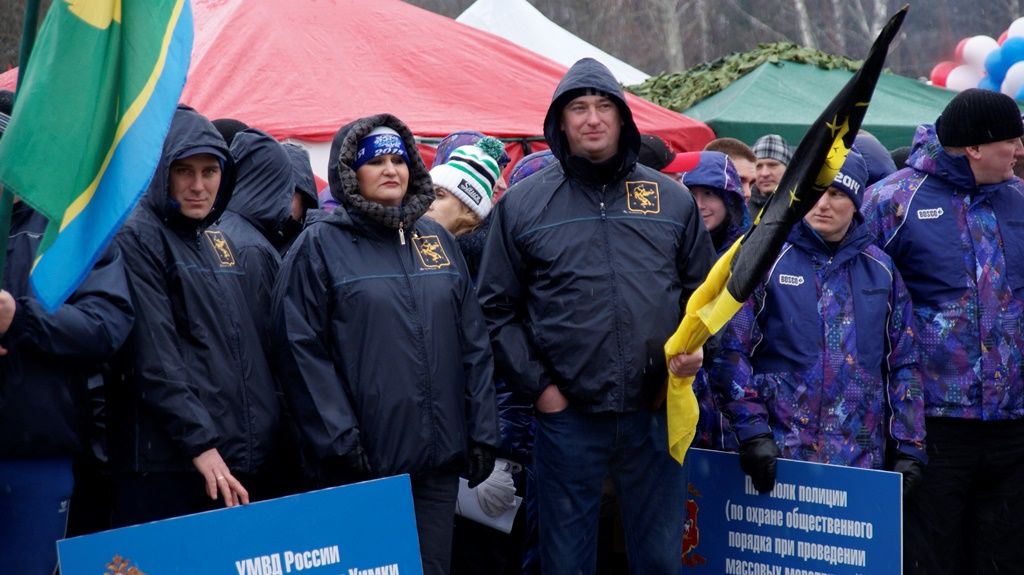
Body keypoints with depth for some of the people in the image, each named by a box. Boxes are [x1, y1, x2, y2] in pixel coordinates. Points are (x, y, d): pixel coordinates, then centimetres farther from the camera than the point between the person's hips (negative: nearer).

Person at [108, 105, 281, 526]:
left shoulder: (219, 242, 18)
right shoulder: (138, 238, -6)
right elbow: (154, 360, -15)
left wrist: (268, 431, 14)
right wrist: (199, 442, -20)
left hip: (244, 461, 8)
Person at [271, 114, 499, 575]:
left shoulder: (436, 240, 14)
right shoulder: (320, 244, -2)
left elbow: (473, 343, 14)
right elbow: (301, 348, -8)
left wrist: (482, 432, 8)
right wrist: (339, 440, -14)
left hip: (439, 456, 5)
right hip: (364, 460, -5)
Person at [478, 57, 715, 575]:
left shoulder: (672, 199, 8)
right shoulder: (522, 204, 2)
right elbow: (497, 308, 3)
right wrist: (537, 385, -4)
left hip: (656, 412, 2)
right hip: (568, 416, -1)